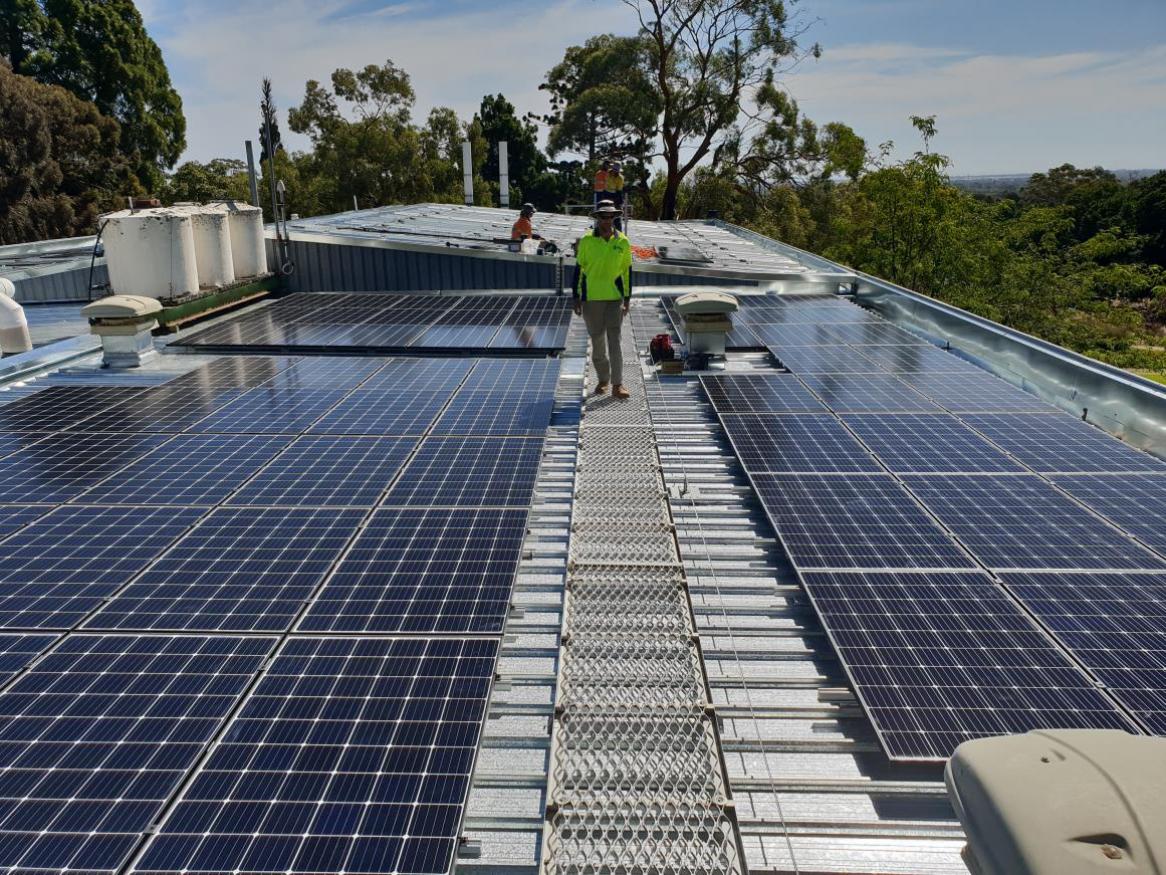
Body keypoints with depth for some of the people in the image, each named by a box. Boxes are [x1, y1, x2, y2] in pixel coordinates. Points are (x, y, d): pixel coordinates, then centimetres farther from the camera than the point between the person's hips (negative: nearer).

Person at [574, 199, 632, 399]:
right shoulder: (586, 241, -2)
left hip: (614, 297, 0)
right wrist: (576, 298, -1)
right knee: (597, 340, 9)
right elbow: (579, 269, 2)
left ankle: (617, 385, -7)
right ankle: (603, 380, 24)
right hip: (591, 298, 0)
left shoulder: (623, 242, 1)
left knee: (614, 340, -8)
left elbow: (627, 271, 7)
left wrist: (627, 299, 5)